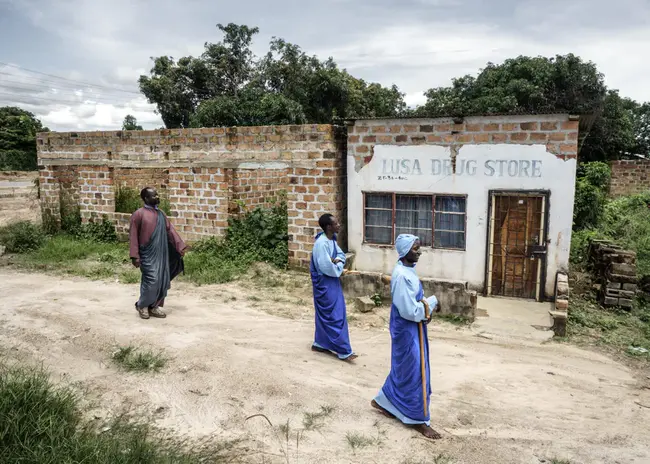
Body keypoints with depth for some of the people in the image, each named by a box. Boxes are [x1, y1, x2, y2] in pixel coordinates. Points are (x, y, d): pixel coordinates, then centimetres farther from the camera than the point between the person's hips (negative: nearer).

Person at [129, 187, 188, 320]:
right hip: (148, 254, -6)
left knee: (163, 281, 6)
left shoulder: (161, 214, 12)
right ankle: (142, 305, 11)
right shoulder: (139, 214, -6)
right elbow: (133, 236, -7)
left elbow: (170, 230, 11)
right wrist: (135, 256, -13)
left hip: (162, 254, 6)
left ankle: (154, 306, 21)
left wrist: (180, 246, 1)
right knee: (152, 280, -11)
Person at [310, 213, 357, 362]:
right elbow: (326, 267, -27)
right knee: (335, 316, -5)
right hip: (325, 284, -10)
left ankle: (320, 343, 30)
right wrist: (339, 266, -8)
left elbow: (341, 254, 14)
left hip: (332, 282, 10)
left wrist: (337, 260, -9)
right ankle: (343, 351, 1)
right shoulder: (321, 243, -23)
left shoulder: (331, 240, 6)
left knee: (325, 315, 17)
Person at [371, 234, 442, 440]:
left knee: (403, 370, 21)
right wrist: (431, 303, -13)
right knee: (414, 373, 1)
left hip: (413, 328, 10)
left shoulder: (408, 270, 7)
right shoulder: (401, 275, -25)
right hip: (406, 330, -10)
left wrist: (427, 303, -1)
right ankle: (419, 420, 16)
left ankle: (383, 401, 38)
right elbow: (409, 310, -26)